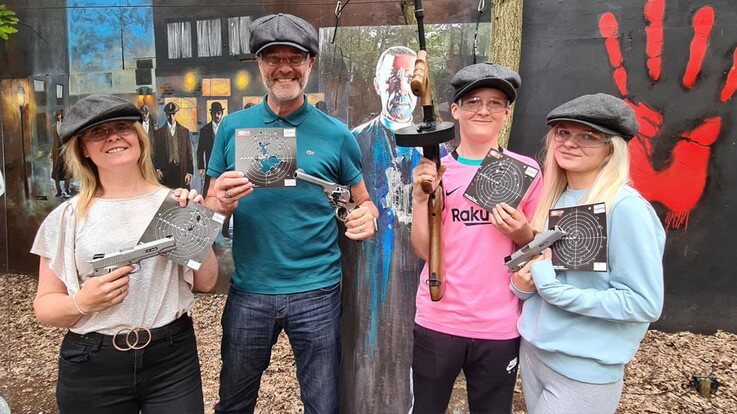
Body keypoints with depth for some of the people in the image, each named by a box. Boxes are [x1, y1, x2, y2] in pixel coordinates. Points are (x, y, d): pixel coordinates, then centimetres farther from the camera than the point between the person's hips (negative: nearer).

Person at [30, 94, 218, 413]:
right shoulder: (66, 217, -2)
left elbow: (206, 282, 0)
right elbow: (44, 305, 2)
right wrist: (82, 303, -17)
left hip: (172, 358, 0)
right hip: (91, 367, 0)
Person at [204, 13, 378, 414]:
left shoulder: (335, 134, -2)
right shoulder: (233, 127, 2)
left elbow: (362, 202, 6)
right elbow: (210, 206, 7)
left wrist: (366, 218, -17)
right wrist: (221, 203, -16)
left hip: (317, 292, -1)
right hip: (248, 291, 2)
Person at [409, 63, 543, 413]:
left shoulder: (526, 170, -3)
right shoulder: (436, 170, -1)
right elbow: (423, 249, -4)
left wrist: (523, 234, -15)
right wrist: (420, 196, -17)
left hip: (500, 327, 0)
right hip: (438, 321, 1)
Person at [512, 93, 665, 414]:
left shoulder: (626, 208, -18)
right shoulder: (554, 198, 3)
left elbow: (645, 304, -19)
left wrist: (554, 288, -22)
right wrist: (523, 282, -8)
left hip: (584, 371, -6)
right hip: (532, 349, 6)